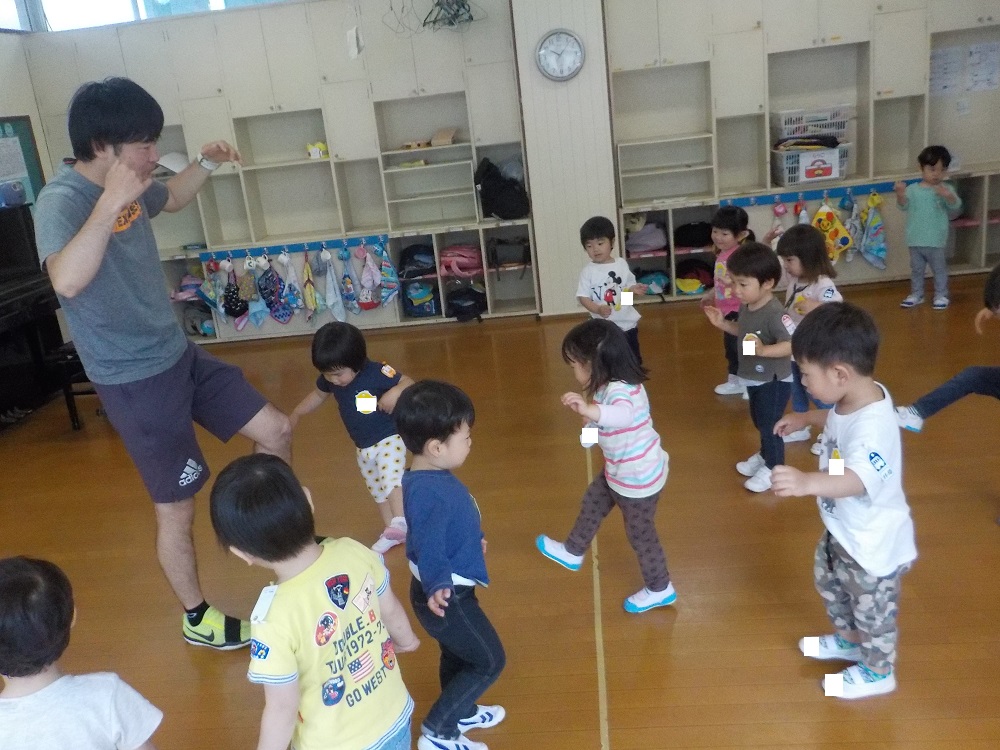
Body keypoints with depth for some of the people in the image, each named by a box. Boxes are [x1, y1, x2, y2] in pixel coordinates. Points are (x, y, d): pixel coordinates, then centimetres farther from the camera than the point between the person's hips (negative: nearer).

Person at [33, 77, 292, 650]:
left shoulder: (127, 186, 1)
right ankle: (198, 619, 29)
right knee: (177, 505, 6)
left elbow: (170, 199, 26)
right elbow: (66, 281, -42)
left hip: (180, 356, 8)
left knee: (276, 431, 11)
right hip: (135, 381, -8)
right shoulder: (62, 201, -22)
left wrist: (206, 164, 9)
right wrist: (110, 204, -44)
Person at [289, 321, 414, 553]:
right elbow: (318, 395, 14)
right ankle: (391, 532, 28)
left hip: (390, 438, -7)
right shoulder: (329, 379, -8)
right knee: (377, 491, 16)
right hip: (363, 448, 7)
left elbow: (409, 383, -20)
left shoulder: (377, 373, -27)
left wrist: (396, 391, -41)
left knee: (390, 477, -29)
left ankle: (401, 523, -32)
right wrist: (296, 415, 12)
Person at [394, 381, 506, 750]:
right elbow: (429, 547, -39)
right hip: (447, 597, -9)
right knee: (490, 661, 6)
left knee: (457, 656, 28)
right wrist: (437, 586, -56)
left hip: (449, 589, 10)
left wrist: (475, 538, 31)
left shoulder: (431, 477, -1)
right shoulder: (430, 492, -33)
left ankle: (462, 713, 51)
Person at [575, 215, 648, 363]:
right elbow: (583, 297, -13)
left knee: (634, 358, 17)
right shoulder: (588, 271, -11)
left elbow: (628, 287, 11)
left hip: (627, 322, 3)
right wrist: (598, 309, -29)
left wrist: (634, 289, -12)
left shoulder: (621, 264, -1)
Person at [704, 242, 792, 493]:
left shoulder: (774, 313, -31)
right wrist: (723, 323, -1)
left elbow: (792, 344, -36)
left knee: (769, 424, 6)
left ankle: (774, 467, 25)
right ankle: (765, 455, 46)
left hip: (774, 380, -9)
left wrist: (763, 350, -47)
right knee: (758, 420, 25)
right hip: (754, 377, 9)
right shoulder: (746, 306, -5)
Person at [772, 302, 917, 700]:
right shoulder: (854, 398, -10)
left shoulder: (871, 427, -40)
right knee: (829, 581, 30)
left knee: (872, 608, 16)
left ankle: (877, 671, 43)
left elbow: (858, 479, -57)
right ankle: (848, 640, 56)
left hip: (873, 542, -9)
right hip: (844, 529, 9)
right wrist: (805, 418, 15)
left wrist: (807, 482, -71)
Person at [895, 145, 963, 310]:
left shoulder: (946, 189, -5)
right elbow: (904, 206, -10)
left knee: (939, 269, 9)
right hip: (915, 240, 2)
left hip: (936, 241, -2)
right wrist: (900, 195, -30)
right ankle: (916, 294, 28)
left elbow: (956, 207, -17)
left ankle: (941, 295, 22)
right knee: (916, 269, 15)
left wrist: (948, 196, -38)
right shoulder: (913, 189, -1)